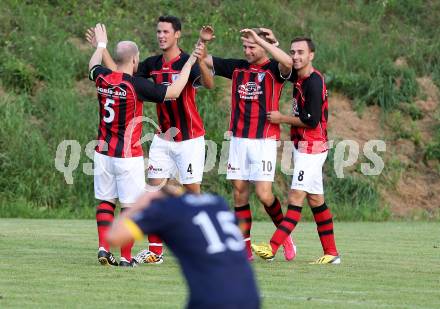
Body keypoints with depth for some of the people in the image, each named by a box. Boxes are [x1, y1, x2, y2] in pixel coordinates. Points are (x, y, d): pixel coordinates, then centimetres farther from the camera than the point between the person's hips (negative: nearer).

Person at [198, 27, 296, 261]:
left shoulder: (273, 70, -4)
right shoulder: (237, 67, 11)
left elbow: (287, 62, -28)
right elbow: (204, 59, 16)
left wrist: (260, 40, -26)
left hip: (264, 140, -5)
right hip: (238, 138, 5)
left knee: (263, 194, -10)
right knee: (239, 191, 3)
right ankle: (245, 248, 7)